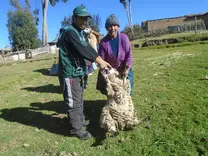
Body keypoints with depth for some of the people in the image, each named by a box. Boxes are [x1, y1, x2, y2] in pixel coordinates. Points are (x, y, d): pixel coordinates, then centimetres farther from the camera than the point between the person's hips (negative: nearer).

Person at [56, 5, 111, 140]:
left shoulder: (80, 33, 14)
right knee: (74, 102, -1)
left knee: (79, 99, 21)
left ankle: (81, 121, 37)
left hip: (78, 72, 10)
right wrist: (99, 61, -23)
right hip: (69, 73, -10)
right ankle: (76, 129, 12)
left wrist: (101, 60, 0)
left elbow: (88, 48, 10)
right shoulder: (70, 32, -16)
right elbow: (82, 50, -26)